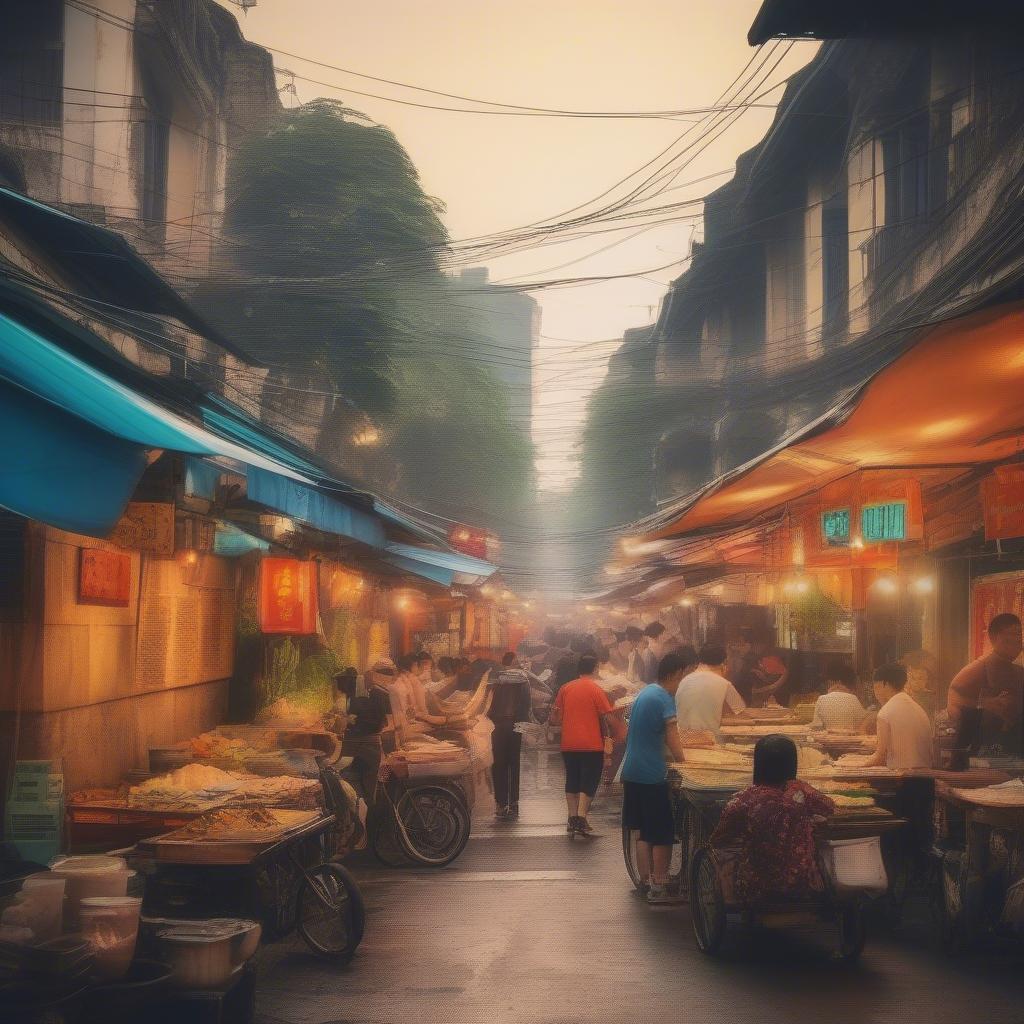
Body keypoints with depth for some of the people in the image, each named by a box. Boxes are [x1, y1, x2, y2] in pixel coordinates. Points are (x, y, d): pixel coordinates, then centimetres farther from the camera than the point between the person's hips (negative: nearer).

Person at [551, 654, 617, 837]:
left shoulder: (565, 689, 5)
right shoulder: (596, 690, -8)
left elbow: (554, 717, 9)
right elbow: (606, 718, -8)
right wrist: (607, 733, 7)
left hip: (569, 745, 4)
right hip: (591, 745, -4)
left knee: (572, 781, 13)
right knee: (589, 783, 0)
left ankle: (572, 819, 14)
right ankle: (581, 820, -9)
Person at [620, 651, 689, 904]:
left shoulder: (645, 692, 14)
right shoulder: (665, 698, -14)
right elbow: (672, 738, -19)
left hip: (631, 772, 9)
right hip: (652, 774, -9)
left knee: (643, 831, 16)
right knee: (663, 834, 0)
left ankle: (645, 881, 20)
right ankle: (658, 886, 2)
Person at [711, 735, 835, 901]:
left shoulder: (743, 801, -17)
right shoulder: (802, 792, -12)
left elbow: (717, 841, -5)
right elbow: (830, 808, 9)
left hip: (755, 888, -1)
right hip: (801, 886, 2)